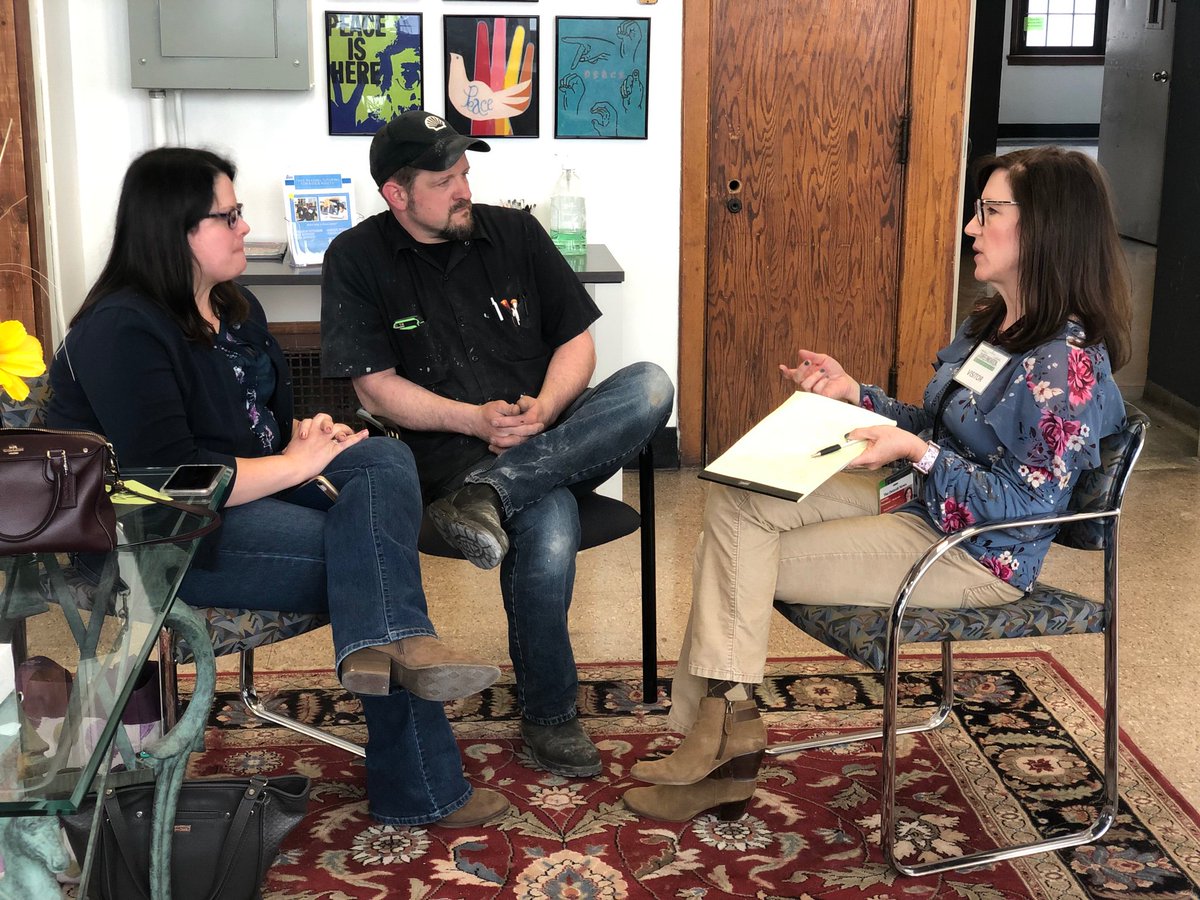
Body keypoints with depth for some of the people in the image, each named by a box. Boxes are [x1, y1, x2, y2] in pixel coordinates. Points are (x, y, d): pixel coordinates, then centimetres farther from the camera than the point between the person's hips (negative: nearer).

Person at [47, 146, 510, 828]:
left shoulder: (234, 306, 14)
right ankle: (419, 791, -18)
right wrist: (295, 464, -18)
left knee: (386, 460, -17)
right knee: (376, 561, -21)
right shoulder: (122, 332, -18)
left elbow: (271, 414, 24)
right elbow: (169, 479, -26)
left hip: (255, 487, 9)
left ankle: (379, 644, -41)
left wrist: (307, 432, -2)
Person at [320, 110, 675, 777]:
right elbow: (378, 387, -3)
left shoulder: (515, 232, 11)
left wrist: (544, 410, -11)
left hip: (554, 439, 4)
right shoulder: (358, 260, 2)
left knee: (651, 387, -26)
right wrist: (474, 420, -16)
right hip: (455, 454, -4)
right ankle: (549, 717, -16)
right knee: (548, 535, -36)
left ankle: (489, 496, -30)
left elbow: (576, 340, 10)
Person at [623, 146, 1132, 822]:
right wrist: (854, 393, 6)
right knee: (735, 500, -7)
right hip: (921, 506, 9)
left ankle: (723, 726, 7)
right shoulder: (991, 327, 9)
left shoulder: (1067, 363, -21)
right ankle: (721, 733, -10)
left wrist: (917, 452, -26)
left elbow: (1029, 504, -21)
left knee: (748, 562, -12)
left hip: (978, 557, -9)